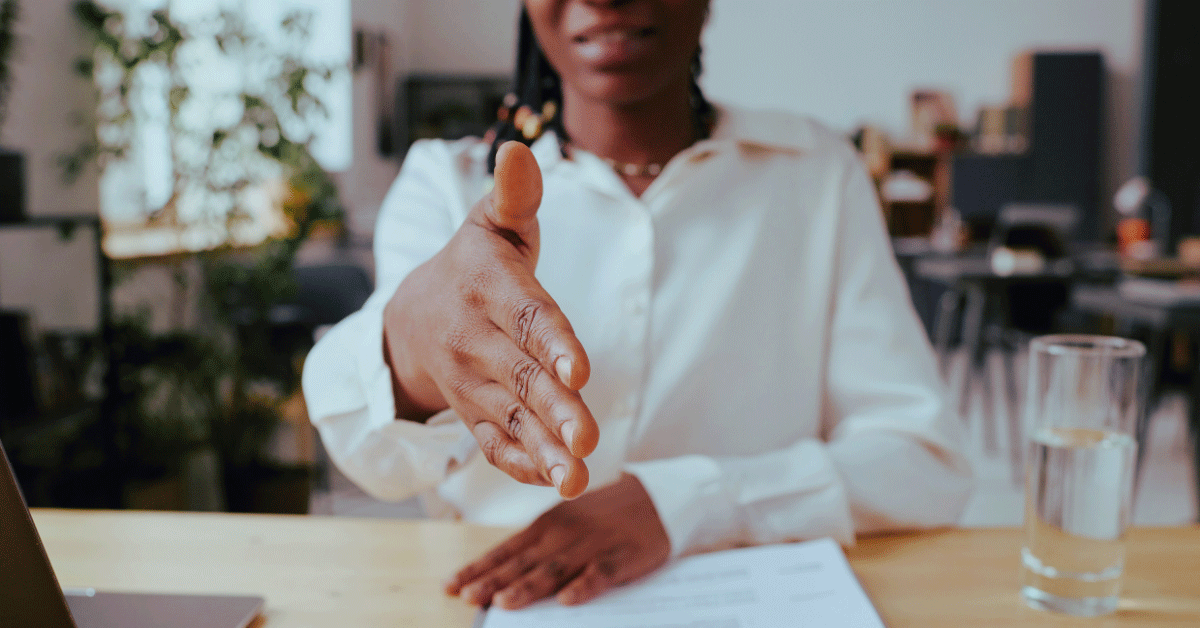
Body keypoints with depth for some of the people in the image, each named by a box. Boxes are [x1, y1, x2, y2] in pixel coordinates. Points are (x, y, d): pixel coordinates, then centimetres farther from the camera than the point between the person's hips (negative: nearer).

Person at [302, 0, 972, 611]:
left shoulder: (818, 175, 4)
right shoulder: (444, 180, 3)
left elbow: (930, 461, -4)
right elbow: (378, 455, -13)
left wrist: (681, 500, -18)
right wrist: (414, 339, -35)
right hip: (485, 599, 0)